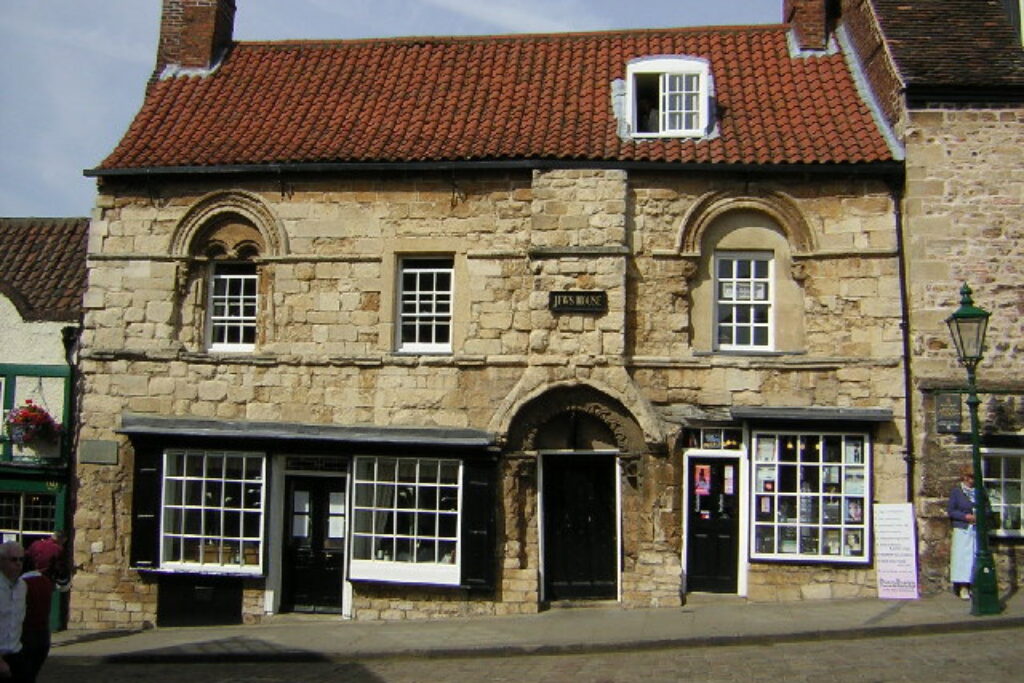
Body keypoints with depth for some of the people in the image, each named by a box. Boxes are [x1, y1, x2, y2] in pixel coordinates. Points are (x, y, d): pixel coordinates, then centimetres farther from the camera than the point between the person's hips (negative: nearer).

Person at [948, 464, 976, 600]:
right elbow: (950, 510, -1)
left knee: (976, 557, 1)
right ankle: (963, 588, -2)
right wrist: (966, 516, -12)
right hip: (962, 529, -3)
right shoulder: (956, 491, 1)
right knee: (962, 557, -5)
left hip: (977, 530, 3)